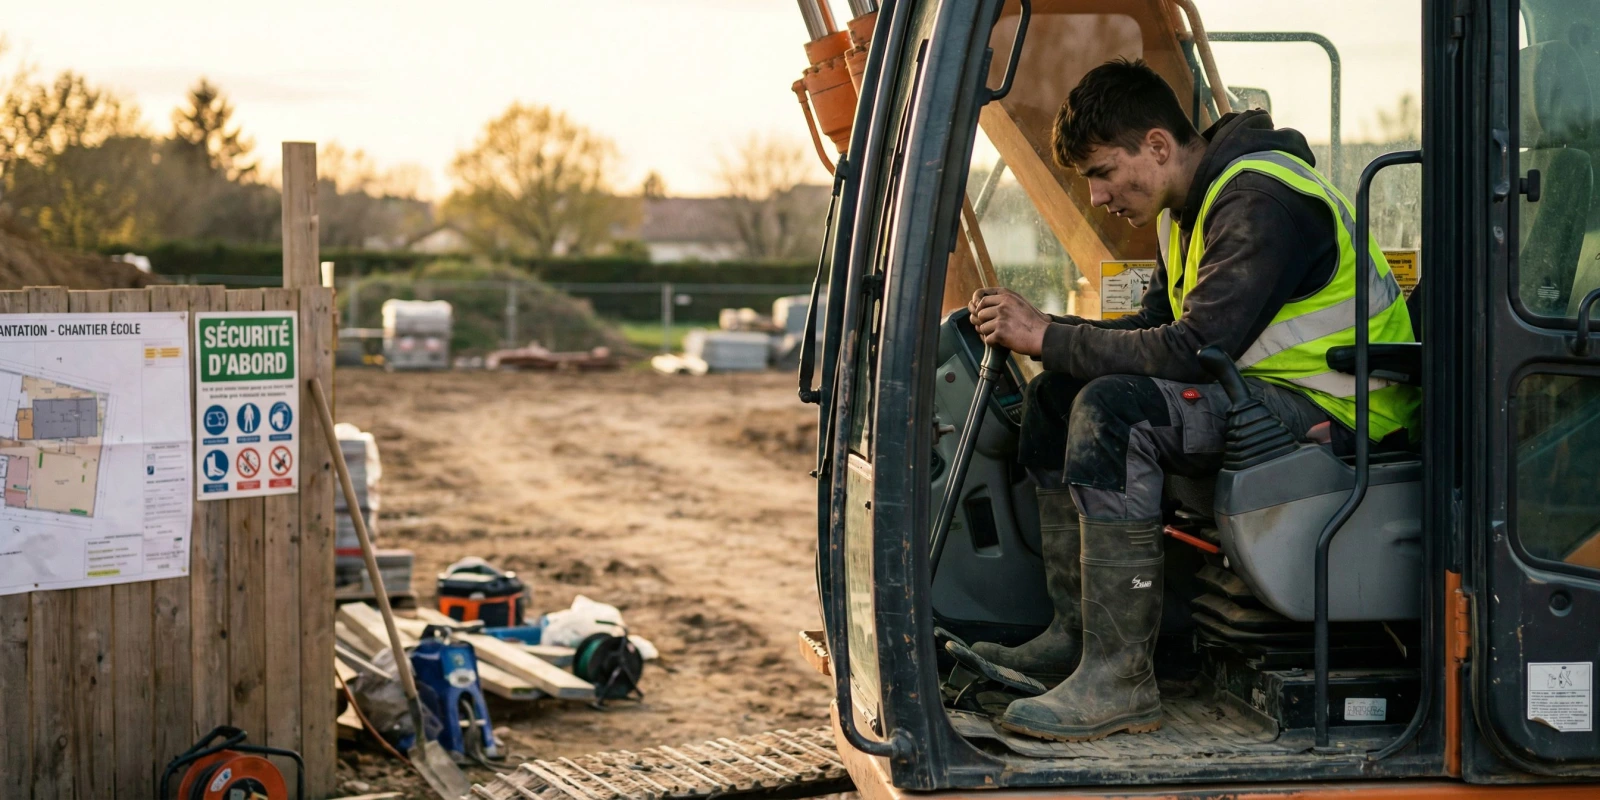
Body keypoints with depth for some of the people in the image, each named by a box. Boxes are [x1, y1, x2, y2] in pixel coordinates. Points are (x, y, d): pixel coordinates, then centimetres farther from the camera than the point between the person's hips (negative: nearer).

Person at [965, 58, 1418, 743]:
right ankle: (1073, 634, 8)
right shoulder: (1188, 204, 12)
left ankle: (1119, 679, -28)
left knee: (1113, 409, -28)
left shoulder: (1260, 204, -20)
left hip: (1328, 405, -11)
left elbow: (1192, 350, -28)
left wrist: (1047, 338, -21)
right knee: (1058, 392, 8)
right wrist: (1039, 330, -1)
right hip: (1257, 388, 11)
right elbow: (1155, 328, 14)